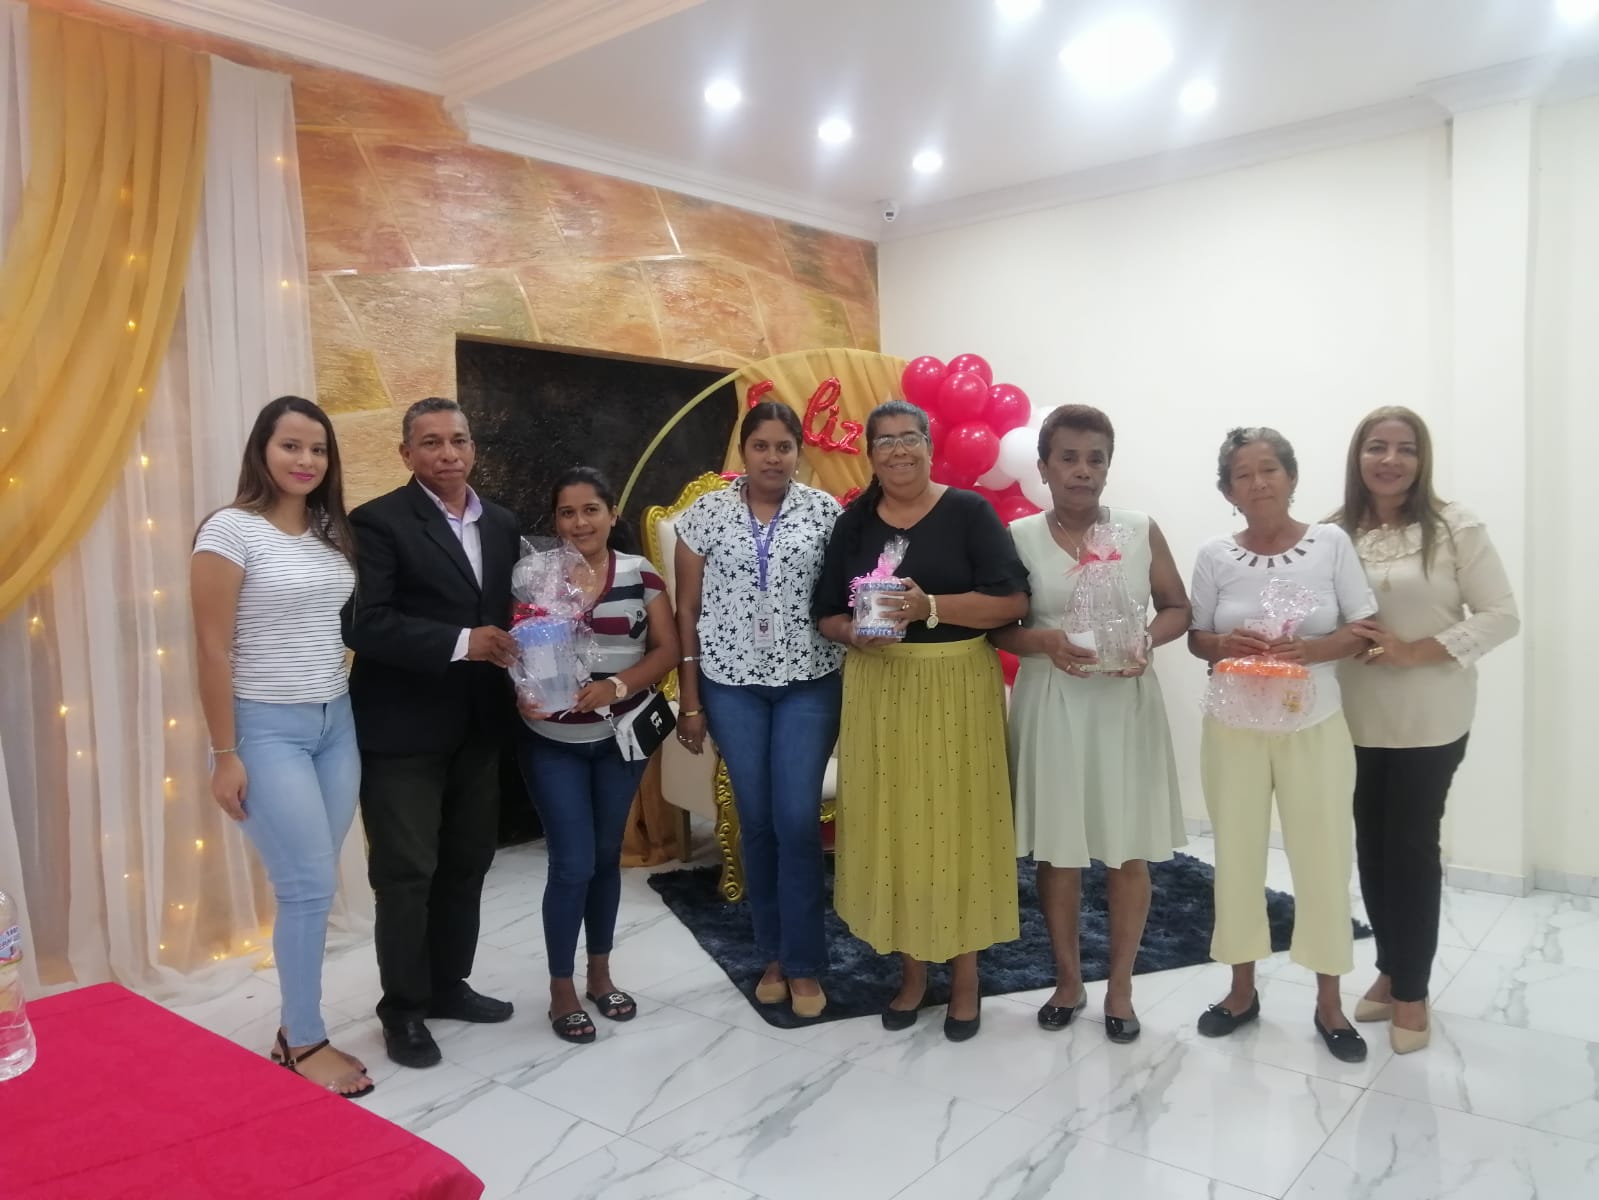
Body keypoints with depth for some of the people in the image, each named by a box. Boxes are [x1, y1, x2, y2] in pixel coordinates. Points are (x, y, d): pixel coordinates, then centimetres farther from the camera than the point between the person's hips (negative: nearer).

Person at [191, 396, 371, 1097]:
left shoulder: (333, 533, 8)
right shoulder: (231, 530, -10)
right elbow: (213, 650, -11)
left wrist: (346, 718, 8)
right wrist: (225, 755, -11)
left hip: (336, 722, 6)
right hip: (267, 728, -6)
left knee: (311, 886, 10)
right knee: (311, 886, -3)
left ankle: (295, 1029, 24)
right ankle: (307, 1043, 13)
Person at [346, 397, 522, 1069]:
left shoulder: (502, 526, 11)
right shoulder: (378, 521, -10)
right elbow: (364, 624, -19)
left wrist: (514, 651, -5)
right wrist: (460, 643, -24)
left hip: (477, 725, 6)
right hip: (404, 729, -6)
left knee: (467, 864, 15)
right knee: (406, 873, 3)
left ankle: (448, 985, 33)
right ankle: (404, 1009, 20)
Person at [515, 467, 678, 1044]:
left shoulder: (641, 574, -3)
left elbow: (666, 649, -4)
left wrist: (617, 685, -20)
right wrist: (522, 694, -25)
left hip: (621, 736, 2)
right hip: (552, 743, -2)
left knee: (607, 856, 14)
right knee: (573, 864, -3)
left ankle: (600, 974, 33)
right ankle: (561, 990, 17)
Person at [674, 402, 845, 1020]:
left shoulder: (824, 511, 0)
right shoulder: (708, 513, 2)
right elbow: (688, 609, 3)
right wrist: (689, 698, 1)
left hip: (809, 683, -1)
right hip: (732, 684, 1)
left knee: (798, 820, -3)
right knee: (756, 820, 8)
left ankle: (804, 963, 14)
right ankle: (773, 954, 26)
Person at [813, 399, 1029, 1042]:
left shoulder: (969, 512, -2)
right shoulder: (854, 522, 8)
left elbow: (1012, 601, -9)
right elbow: (827, 615, 10)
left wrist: (930, 606, -20)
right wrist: (856, 635, -12)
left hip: (957, 688, -3)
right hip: (879, 691, 3)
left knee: (958, 822, 1)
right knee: (893, 825, 6)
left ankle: (965, 973, 18)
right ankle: (912, 966, 23)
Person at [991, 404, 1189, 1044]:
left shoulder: (1141, 531, 2)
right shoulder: (1019, 537, -1)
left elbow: (1178, 608, 8)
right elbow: (995, 627, 0)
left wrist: (1147, 641, -11)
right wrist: (1044, 641, -18)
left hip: (1125, 703, 1)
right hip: (1050, 705, 0)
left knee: (1129, 849, 7)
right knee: (1057, 848, 8)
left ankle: (1120, 985, 25)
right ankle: (1068, 979, 28)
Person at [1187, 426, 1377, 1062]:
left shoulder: (1332, 543, -5)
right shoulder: (1214, 555, -2)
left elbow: (1363, 630, -4)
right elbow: (1195, 637, 3)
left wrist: (1310, 649, -21)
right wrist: (1226, 644, -18)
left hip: (1314, 728, -1)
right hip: (1234, 728, 1)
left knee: (1323, 858, 5)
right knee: (1236, 856, 10)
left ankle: (1329, 1003, 23)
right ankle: (1243, 989, 27)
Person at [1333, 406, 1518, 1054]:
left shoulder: (1455, 527, -7)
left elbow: (1501, 616, -8)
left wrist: (1415, 651, -18)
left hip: (1429, 721, -2)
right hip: (1355, 718, 3)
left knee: (1413, 847, 6)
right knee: (1371, 847, 11)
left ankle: (1412, 989, 23)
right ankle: (1390, 971, 31)